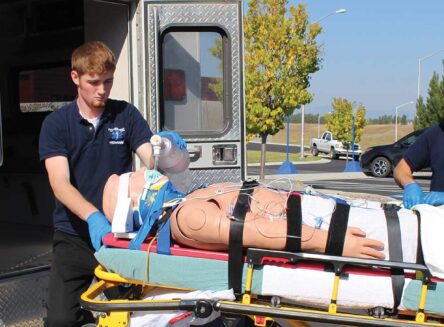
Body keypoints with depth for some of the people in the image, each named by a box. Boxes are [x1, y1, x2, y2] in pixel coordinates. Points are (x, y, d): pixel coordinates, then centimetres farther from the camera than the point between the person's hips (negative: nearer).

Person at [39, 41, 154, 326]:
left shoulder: (126, 115, 2)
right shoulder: (56, 124, -2)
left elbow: (150, 159, -7)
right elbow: (60, 183, -14)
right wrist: (93, 216, -32)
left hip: (120, 229, 1)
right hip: (74, 236, 0)